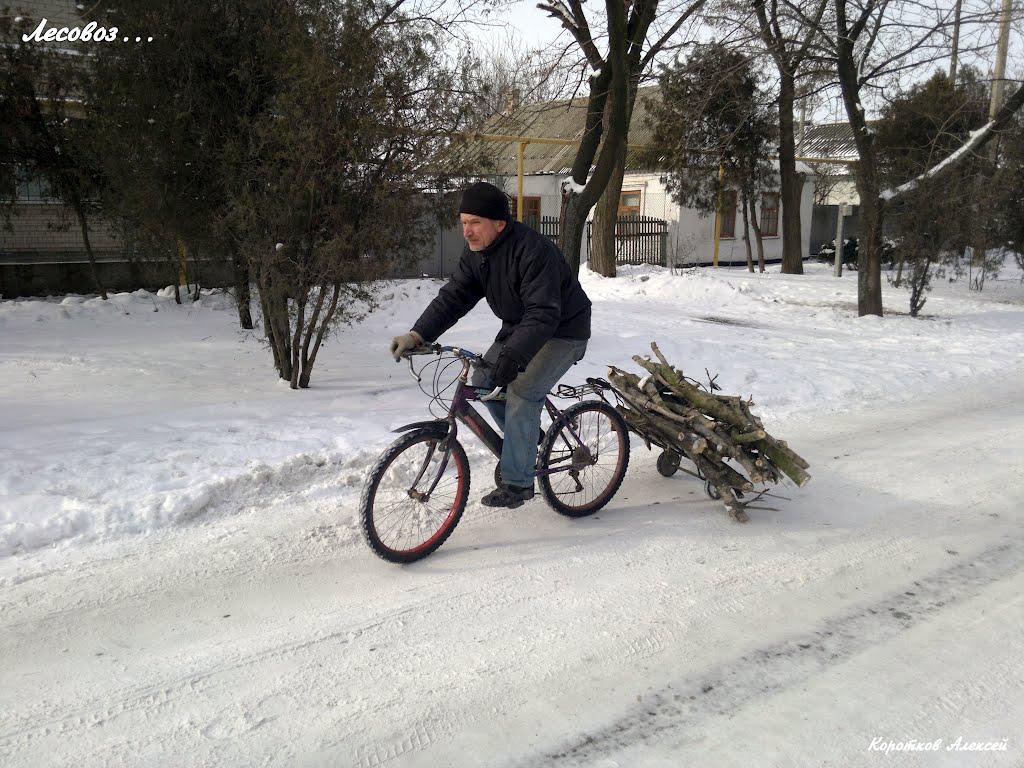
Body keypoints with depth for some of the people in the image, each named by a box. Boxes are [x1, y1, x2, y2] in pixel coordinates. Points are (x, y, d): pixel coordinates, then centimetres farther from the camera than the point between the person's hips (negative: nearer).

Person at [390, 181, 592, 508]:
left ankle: (517, 482, -8)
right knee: (483, 379, 1)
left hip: (562, 330, -8)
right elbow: (453, 297, -7)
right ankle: (526, 443, 20)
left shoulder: (533, 250, -31)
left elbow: (543, 314, -37)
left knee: (521, 392, -19)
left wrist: (513, 356, -48)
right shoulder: (475, 252, -4)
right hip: (519, 325, 9)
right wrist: (417, 335, -21)